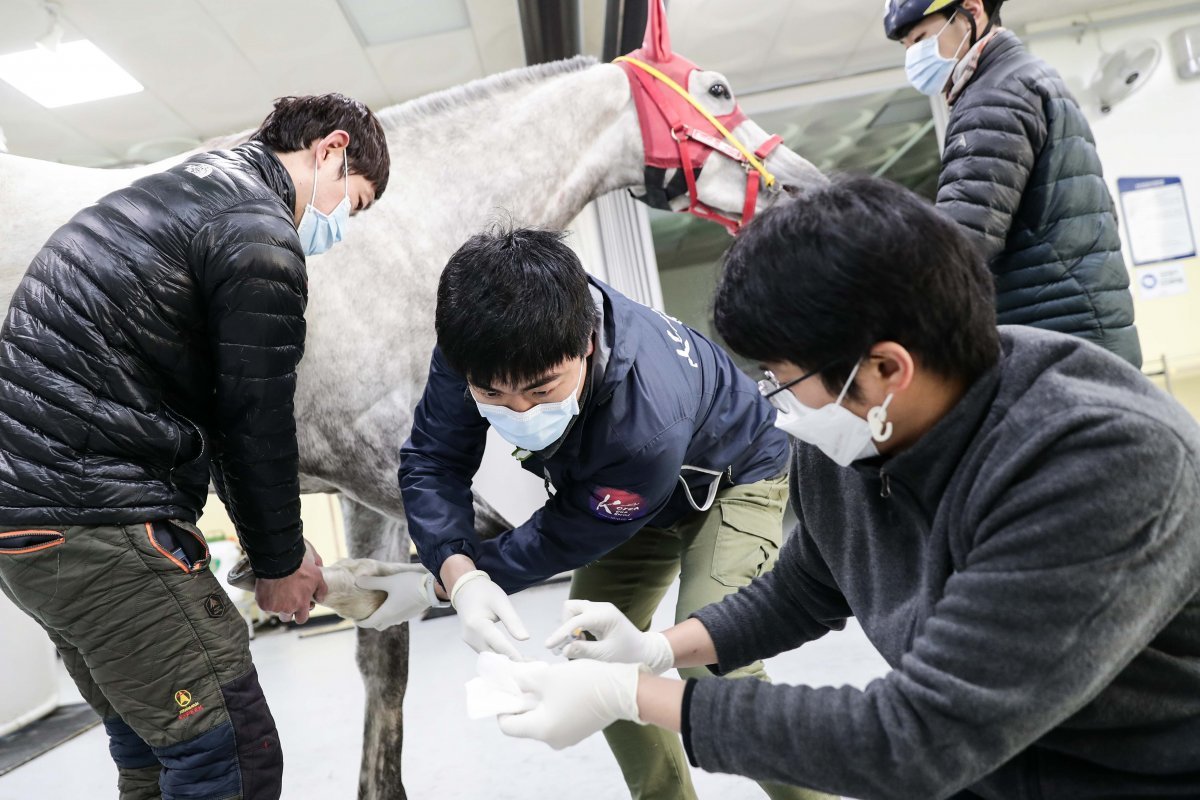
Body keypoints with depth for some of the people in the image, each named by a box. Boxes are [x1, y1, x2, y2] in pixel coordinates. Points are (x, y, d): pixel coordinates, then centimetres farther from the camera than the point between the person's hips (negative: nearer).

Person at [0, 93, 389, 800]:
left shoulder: (185, 189, 20)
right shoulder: (261, 237, -12)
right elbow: (256, 422, -11)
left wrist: (272, 539, 20)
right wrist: (280, 563, 4)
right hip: (97, 523, -11)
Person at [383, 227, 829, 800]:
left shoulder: (650, 421, -46)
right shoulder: (478, 345, -32)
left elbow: (570, 535, -29)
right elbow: (433, 460, -22)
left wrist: (432, 584, -20)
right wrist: (460, 575, -39)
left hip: (732, 480, -6)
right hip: (615, 487, 6)